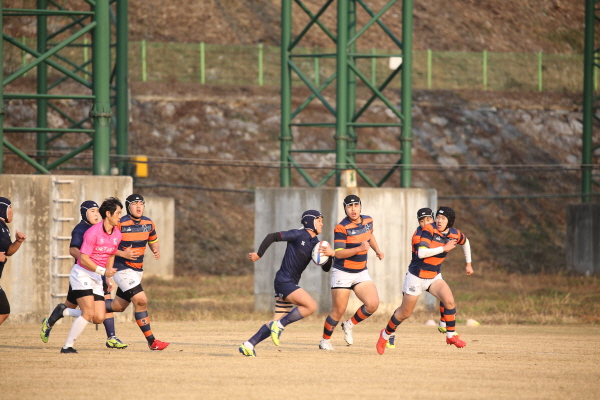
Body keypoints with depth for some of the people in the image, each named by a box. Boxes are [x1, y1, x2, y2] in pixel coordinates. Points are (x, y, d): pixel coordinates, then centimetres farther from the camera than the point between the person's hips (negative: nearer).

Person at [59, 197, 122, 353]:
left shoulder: (117, 234, 6)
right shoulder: (93, 232, -18)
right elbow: (83, 259, -20)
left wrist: (108, 277, 18)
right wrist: (103, 271, -23)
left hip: (97, 277, 7)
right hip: (81, 274, -7)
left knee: (99, 318, -4)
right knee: (89, 313, -20)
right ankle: (67, 346, -11)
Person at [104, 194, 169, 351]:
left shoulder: (148, 223, 5)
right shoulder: (120, 224, -15)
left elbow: (153, 241, 20)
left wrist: (156, 250, -3)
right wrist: (123, 254, -24)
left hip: (137, 270, 7)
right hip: (122, 269, -7)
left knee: (118, 306, 13)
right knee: (141, 301, -17)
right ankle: (152, 341, -12)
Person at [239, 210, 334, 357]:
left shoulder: (315, 244, 12)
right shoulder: (298, 235, -9)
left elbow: (326, 268, 10)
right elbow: (272, 237, -7)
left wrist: (331, 254, -10)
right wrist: (258, 254, -7)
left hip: (291, 284, 9)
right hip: (284, 282, -9)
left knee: (278, 323, 9)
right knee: (311, 306, -21)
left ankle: (248, 345, 13)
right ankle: (279, 325, -12)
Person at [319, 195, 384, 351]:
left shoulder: (368, 221, 3)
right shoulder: (342, 227, -17)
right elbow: (338, 253, -23)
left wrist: (377, 250, 15)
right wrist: (359, 249, -34)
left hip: (361, 273, 5)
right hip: (342, 273, -5)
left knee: (373, 304, -13)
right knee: (339, 310, -4)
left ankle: (349, 325, 11)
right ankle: (325, 340, 17)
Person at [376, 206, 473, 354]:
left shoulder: (455, 234, -3)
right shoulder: (429, 230, -21)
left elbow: (465, 242, 22)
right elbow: (421, 253, -32)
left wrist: (468, 264, 25)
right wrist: (444, 248, -28)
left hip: (434, 277, 4)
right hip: (416, 276, -4)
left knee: (449, 300, -22)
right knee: (404, 313, 6)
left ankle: (451, 336, -8)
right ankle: (385, 335, 31)